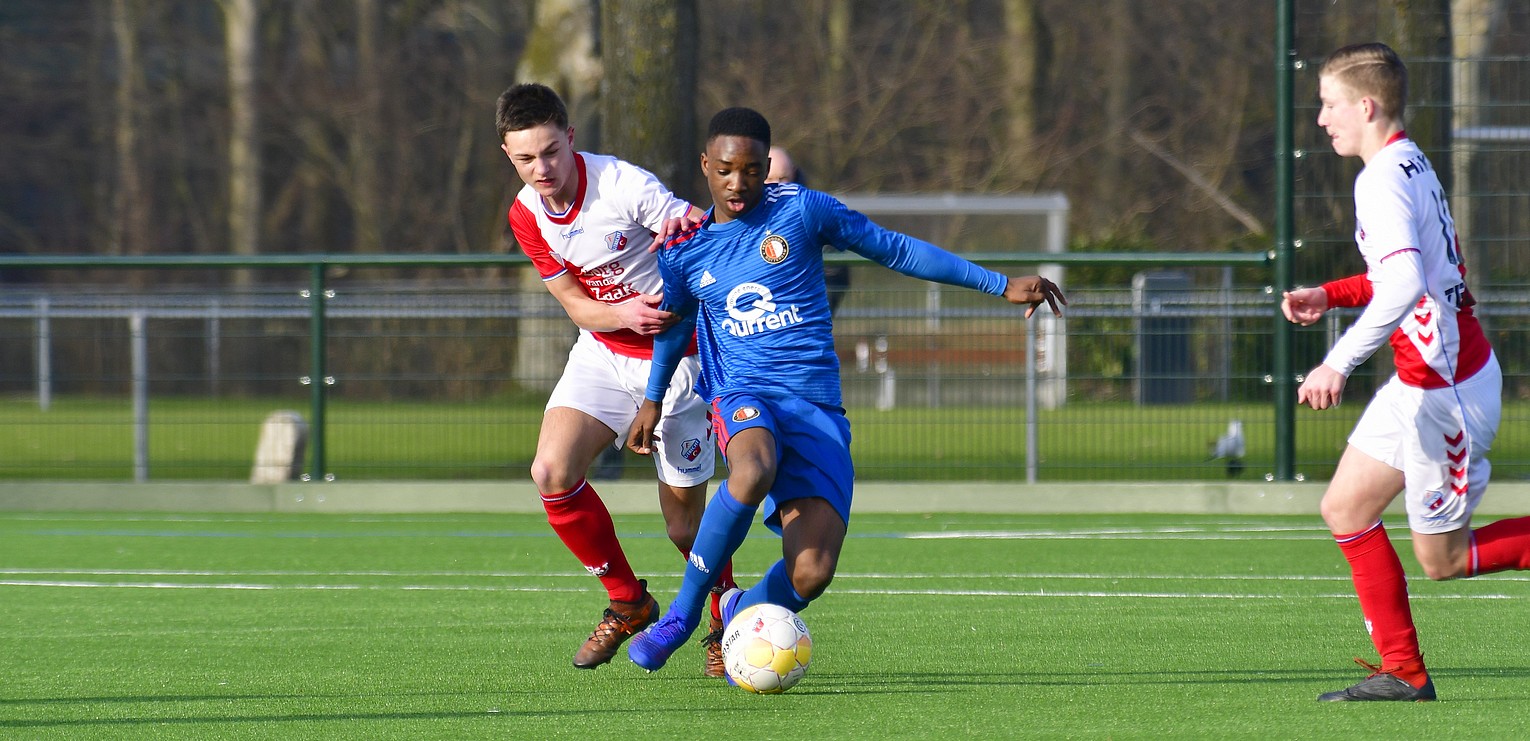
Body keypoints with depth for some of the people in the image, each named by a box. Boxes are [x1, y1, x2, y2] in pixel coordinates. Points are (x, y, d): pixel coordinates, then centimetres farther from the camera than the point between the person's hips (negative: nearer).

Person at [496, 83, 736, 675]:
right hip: (602, 354, 5)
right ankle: (626, 601, 4)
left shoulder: (624, 185, -22)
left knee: (683, 520, -2)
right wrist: (624, 314, -22)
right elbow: (577, 304, -1)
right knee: (552, 472, -17)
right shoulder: (526, 216, -3)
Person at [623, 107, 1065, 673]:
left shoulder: (799, 210, 1)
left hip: (818, 409, 0)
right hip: (743, 396, 0)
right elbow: (675, 323, 29)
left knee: (810, 575, -18)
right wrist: (652, 400, 40)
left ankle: (740, 615, 17)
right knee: (753, 473, -40)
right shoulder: (684, 250, 8)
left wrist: (1001, 286, 6)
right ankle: (683, 612, -21)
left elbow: (895, 249, 7)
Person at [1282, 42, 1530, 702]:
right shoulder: (1413, 165, 10)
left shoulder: (1383, 181, -20)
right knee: (1345, 508, 9)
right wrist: (1331, 295, 15)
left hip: (1445, 388, -10)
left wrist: (1339, 363, -32)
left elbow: (1405, 284, -34)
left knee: (1442, 557, -1)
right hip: (1422, 380, 10)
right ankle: (1403, 672, 10)